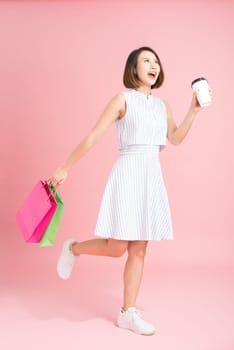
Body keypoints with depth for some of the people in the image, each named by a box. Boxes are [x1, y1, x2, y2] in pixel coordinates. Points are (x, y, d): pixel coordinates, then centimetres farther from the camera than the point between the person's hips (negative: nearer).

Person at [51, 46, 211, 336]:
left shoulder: (161, 105, 14)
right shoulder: (123, 100, -3)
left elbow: (176, 138, 16)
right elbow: (93, 137, -6)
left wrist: (194, 109, 6)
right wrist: (65, 167, -5)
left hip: (152, 177, 6)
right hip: (128, 173, -6)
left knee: (138, 249, 5)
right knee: (117, 247, -8)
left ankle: (128, 313, 14)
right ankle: (73, 248, 23)